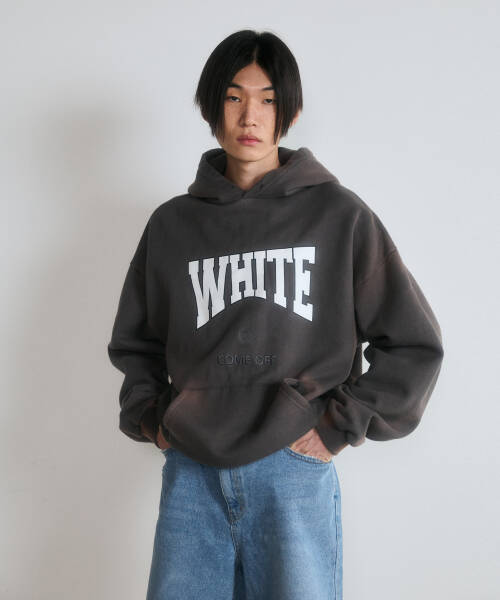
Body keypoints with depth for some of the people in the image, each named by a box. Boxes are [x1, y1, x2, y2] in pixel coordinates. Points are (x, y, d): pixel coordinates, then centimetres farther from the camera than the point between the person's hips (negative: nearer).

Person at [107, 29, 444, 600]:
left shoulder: (338, 215, -1)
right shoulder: (172, 223, 7)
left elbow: (415, 345, 1)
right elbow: (134, 343, 20)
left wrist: (340, 427, -3)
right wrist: (149, 419, 7)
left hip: (294, 473, -2)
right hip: (192, 474, 2)